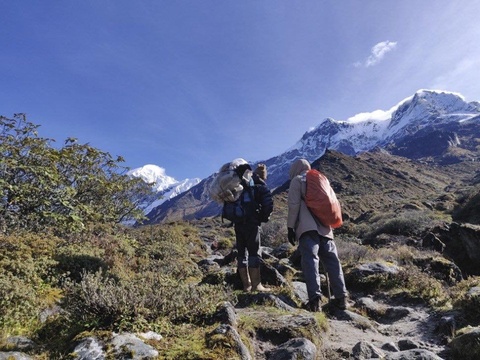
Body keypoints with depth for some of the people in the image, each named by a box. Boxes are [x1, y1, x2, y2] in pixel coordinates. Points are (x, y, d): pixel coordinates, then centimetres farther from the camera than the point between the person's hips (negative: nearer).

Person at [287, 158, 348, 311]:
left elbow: (294, 205, -3)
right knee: (332, 261, 8)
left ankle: (315, 298, -21)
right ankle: (341, 297, 8)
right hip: (325, 228, 6)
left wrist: (290, 227, -2)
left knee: (310, 260, -12)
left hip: (307, 228, -6)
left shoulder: (297, 180, 8)